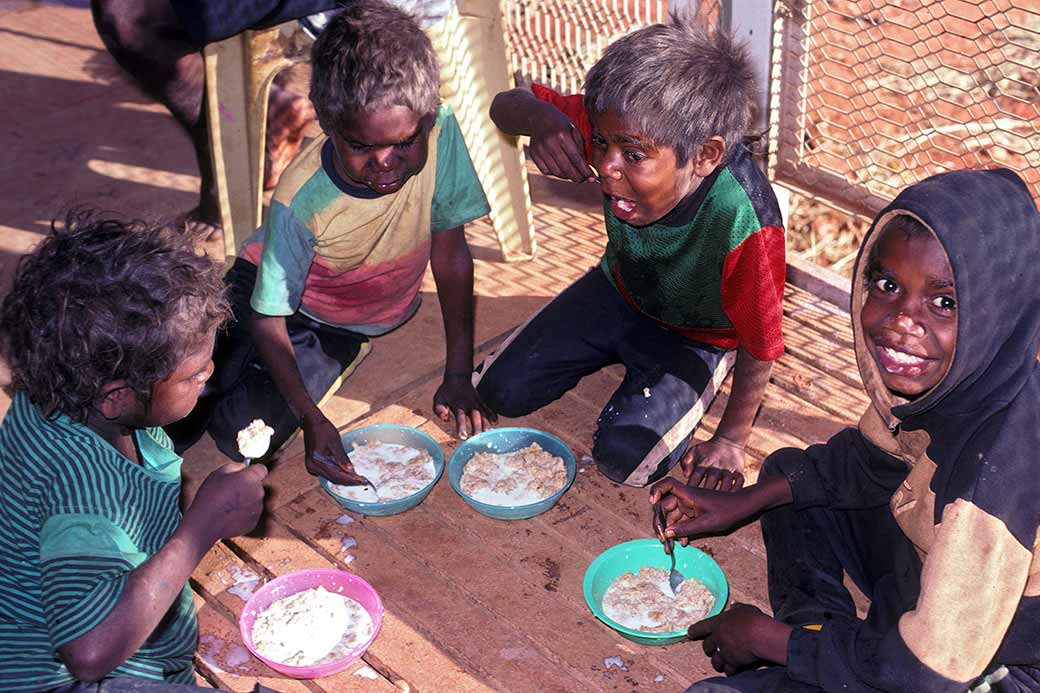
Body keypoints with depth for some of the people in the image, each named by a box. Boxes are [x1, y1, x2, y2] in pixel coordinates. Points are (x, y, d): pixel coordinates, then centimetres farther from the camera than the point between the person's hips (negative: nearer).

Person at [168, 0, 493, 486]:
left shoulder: (440, 133, -28)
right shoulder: (301, 202, -32)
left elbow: (449, 254, -15)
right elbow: (269, 321, -21)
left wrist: (458, 377, -12)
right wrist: (313, 422, -33)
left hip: (372, 315, 1)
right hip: (291, 303, -1)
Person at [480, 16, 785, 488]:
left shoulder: (742, 225, -43)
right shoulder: (624, 129, -30)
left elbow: (758, 348, -27)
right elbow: (506, 104, -17)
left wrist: (731, 439, -13)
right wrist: (540, 118, -42)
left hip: (696, 336, -4)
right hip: (619, 289, 4)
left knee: (626, 456, -22)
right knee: (499, 391, 1)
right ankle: (621, 355, 23)